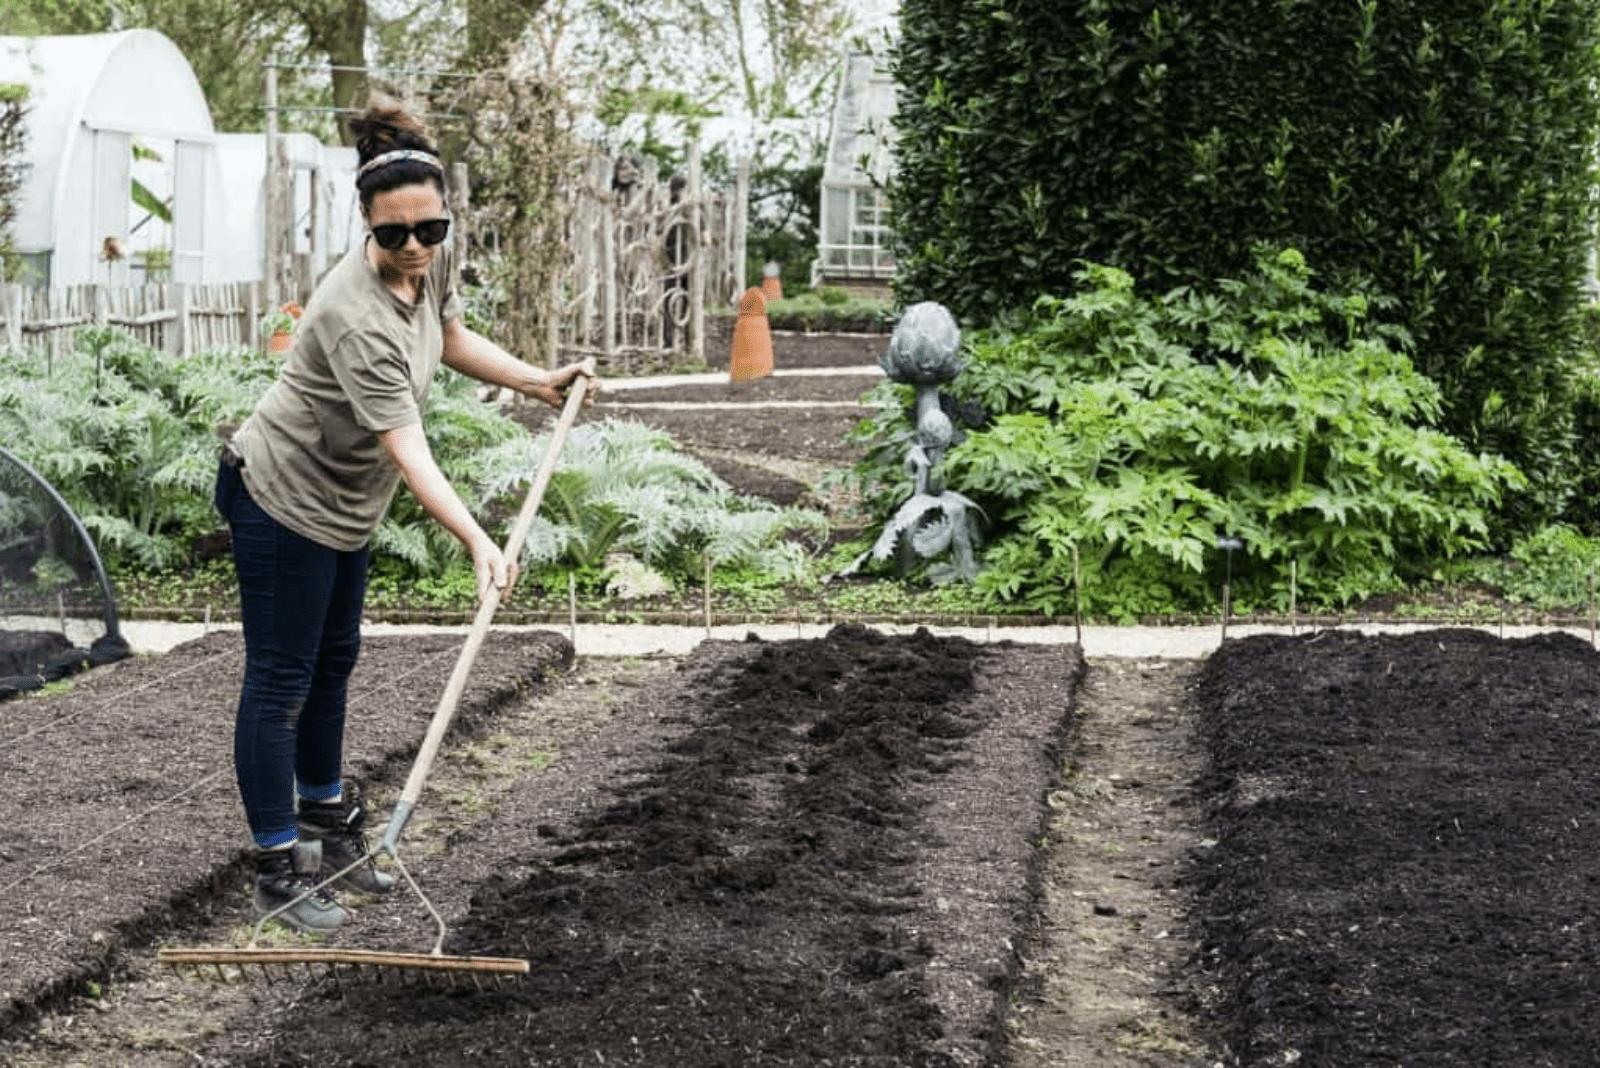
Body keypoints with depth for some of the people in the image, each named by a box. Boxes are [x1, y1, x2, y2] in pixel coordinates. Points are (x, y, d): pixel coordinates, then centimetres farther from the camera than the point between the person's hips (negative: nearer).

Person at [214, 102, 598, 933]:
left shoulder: (432, 260, -8)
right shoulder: (357, 317, -34)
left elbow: (449, 337, 15)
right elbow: (407, 451, -40)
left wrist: (535, 381, 11)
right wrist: (477, 541, -48)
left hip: (342, 501, 9)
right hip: (281, 499, -9)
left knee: (333, 663, 21)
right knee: (280, 682, -2)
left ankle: (326, 820, 38)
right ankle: (278, 870, 6)